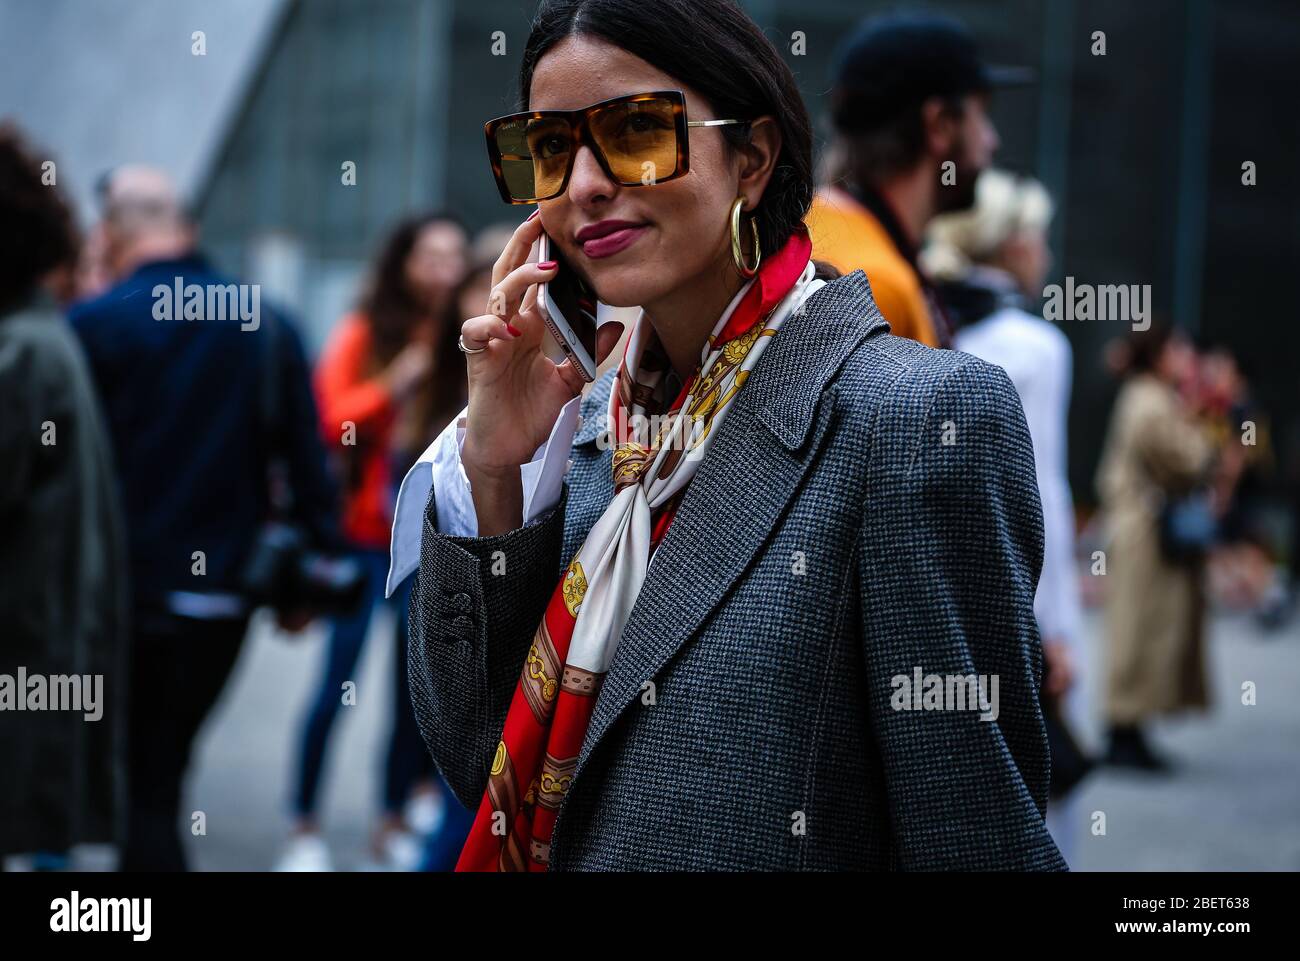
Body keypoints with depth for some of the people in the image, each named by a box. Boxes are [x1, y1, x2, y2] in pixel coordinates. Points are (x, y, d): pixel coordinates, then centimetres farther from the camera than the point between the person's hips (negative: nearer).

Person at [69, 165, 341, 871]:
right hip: (228, 597, 5)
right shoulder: (269, 326, 4)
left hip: (129, 597, -5)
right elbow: (308, 461, 5)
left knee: (142, 791, 1)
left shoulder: (94, 325, -9)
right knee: (163, 765, 18)